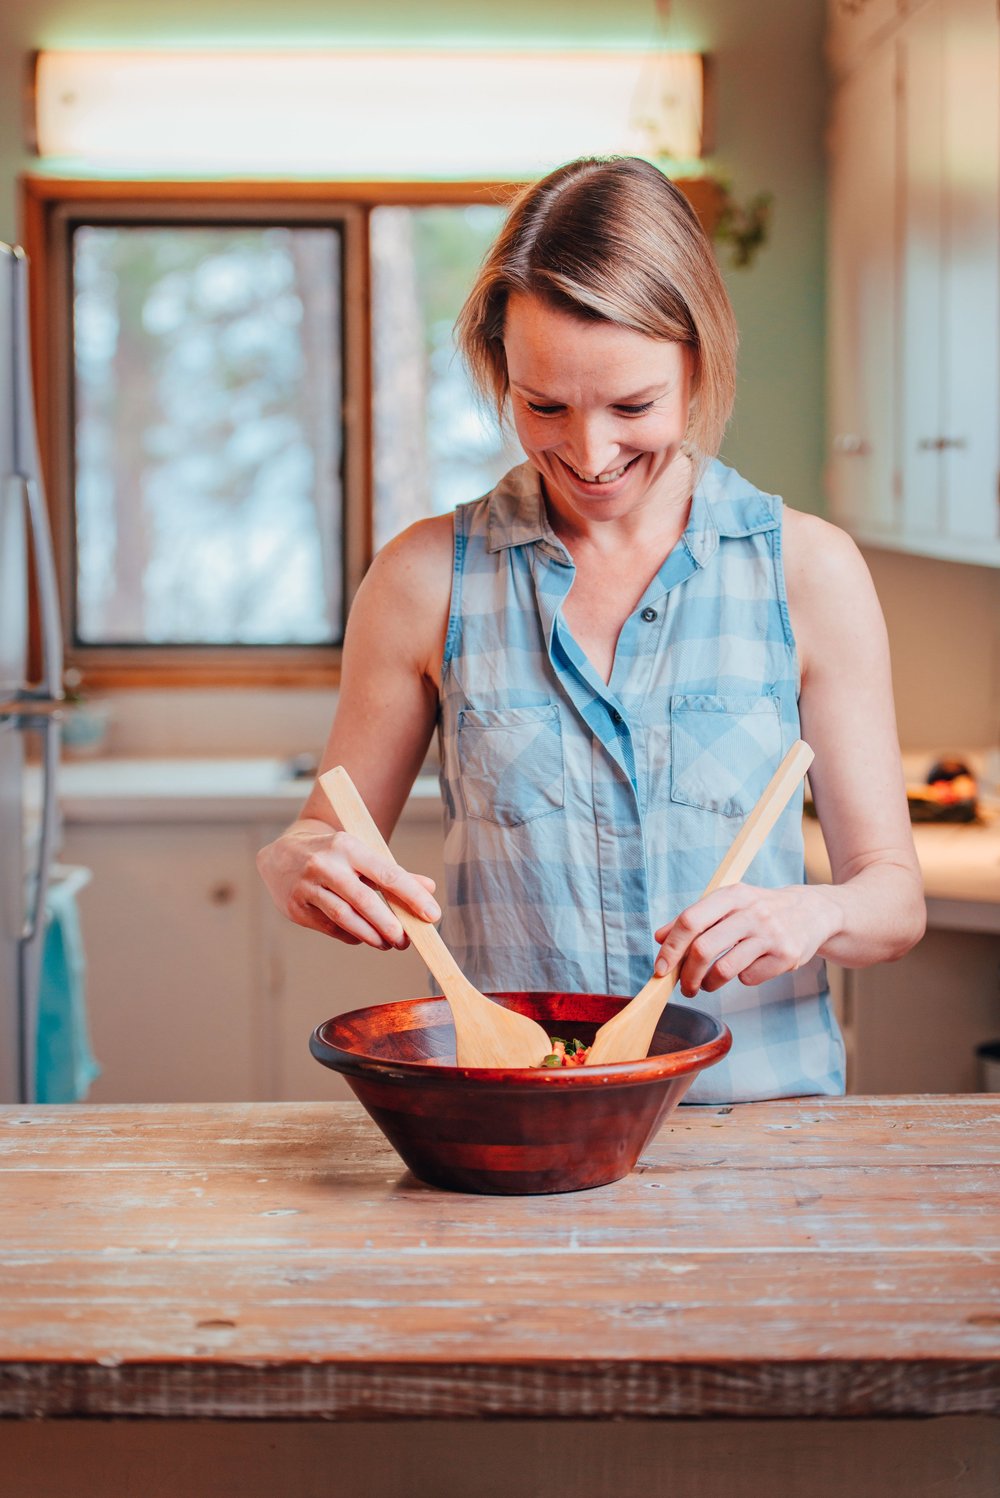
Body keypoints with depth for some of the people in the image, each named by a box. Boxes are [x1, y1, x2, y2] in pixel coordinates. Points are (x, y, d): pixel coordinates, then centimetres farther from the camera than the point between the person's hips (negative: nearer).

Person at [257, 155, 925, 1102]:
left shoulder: (808, 571, 1)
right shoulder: (427, 578, 2)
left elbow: (895, 898, 4)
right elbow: (332, 830, 11)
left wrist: (812, 915, -17)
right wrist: (298, 866, -12)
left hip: (760, 1110, 0)